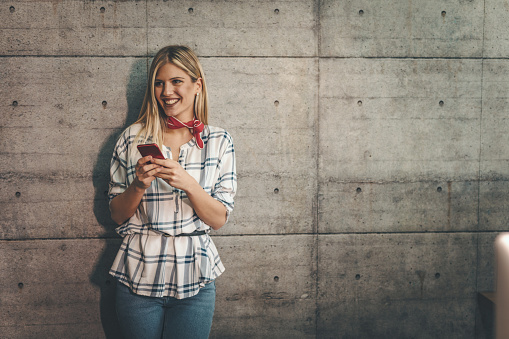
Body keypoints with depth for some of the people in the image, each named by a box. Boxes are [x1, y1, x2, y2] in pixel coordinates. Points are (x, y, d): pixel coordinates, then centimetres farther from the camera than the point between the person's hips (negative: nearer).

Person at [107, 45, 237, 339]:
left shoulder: (219, 142, 0)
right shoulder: (133, 138, 1)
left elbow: (219, 220, -3)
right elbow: (117, 214, 5)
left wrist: (188, 183, -19)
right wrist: (139, 185, -14)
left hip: (194, 280, 0)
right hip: (138, 278, 0)